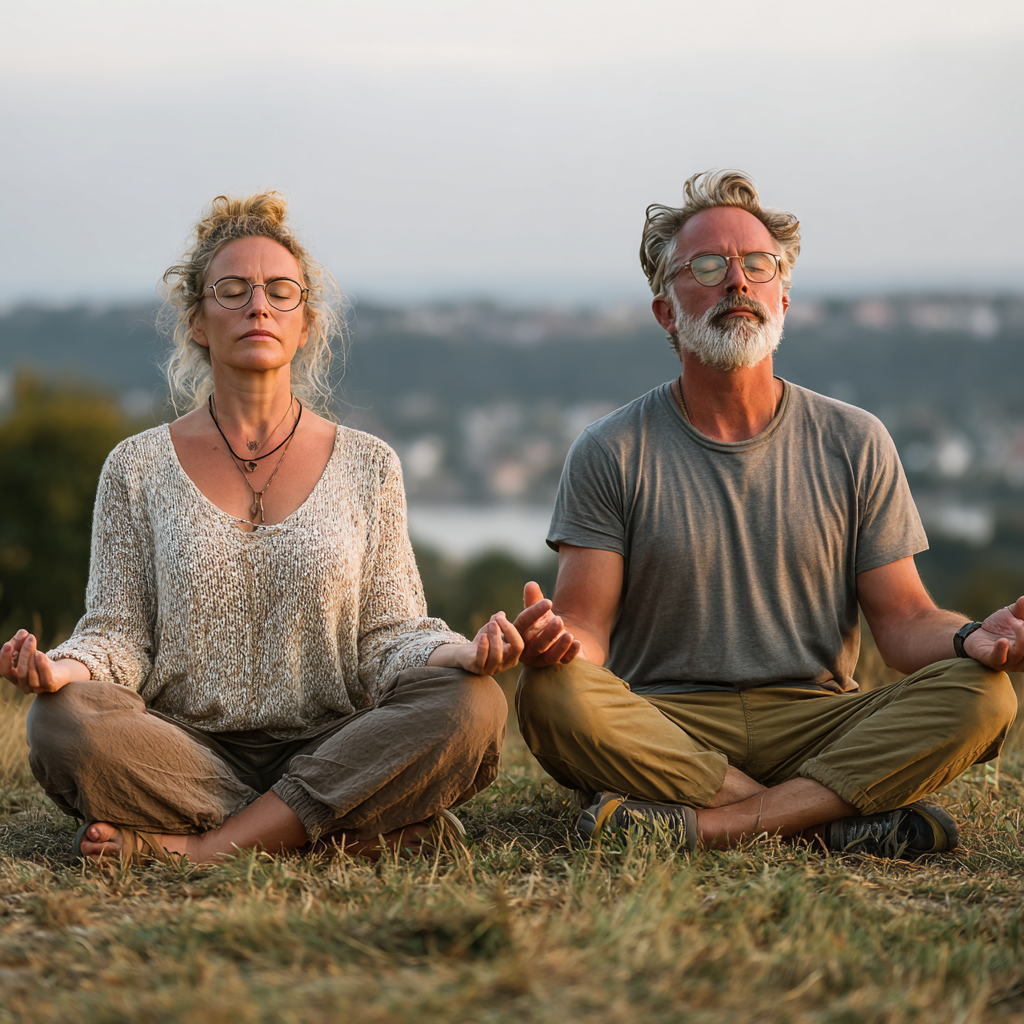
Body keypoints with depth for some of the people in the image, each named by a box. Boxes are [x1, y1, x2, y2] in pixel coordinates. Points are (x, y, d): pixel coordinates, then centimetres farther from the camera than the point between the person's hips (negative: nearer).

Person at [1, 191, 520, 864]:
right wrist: (63, 667, -19)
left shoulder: (367, 466, 10)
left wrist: (459, 653, -17)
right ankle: (377, 832, -24)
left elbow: (386, 636, 6)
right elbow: (119, 633, 5)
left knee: (472, 706, -28)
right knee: (63, 722, -32)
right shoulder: (139, 468, 9)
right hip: (188, 752, 0)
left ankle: (195, 846, -25)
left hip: (332, 750, 1)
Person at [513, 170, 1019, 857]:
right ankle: (841, 819, -28)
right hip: (666, 722, -1)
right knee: (554, 696, -33)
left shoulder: (855, 445, 9)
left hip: (813, 720, 1)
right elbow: (587, 628, -1)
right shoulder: (610, 453, 5)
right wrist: (558, 639, -27)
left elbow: (905, 622, 6)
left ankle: (708, 824, -29)